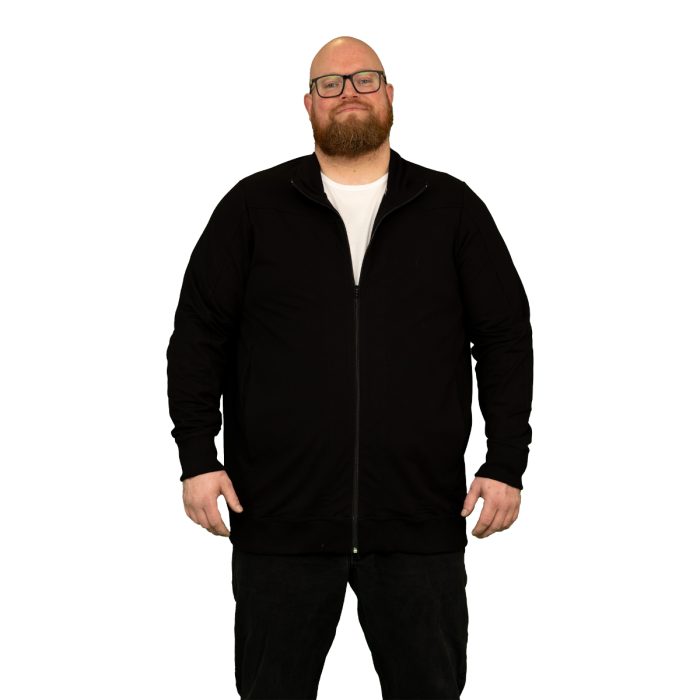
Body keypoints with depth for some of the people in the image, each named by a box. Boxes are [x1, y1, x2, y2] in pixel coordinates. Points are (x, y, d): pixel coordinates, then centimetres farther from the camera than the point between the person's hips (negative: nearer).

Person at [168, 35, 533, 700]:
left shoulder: (453, 209, 9)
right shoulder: (252, 207, 7)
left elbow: (505, 337, 8)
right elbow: (199, 333, 6)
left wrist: (507, 464, 1)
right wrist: (197, 458, -2)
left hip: (419, 519, 1)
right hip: (279, 514, 0)